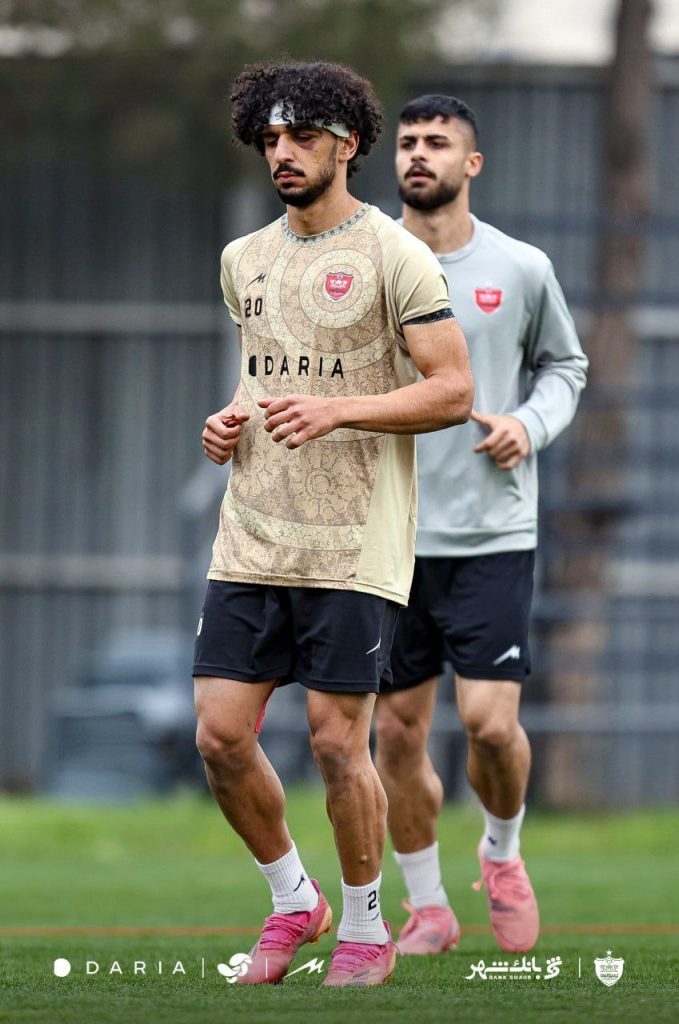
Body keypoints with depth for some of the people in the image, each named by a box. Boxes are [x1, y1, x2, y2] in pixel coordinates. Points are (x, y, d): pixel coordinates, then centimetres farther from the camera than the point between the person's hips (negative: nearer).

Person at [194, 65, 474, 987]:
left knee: (337, 740, -4)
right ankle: (293, 901, 20)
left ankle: (365, 929, 13)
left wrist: (337, 410, -20)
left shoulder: (392, 256, -6)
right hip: (251, 540, 6)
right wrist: (231, 421, 9)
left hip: (355, 546, -6)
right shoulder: (244, 260, 15)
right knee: (222, 737, 0)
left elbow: (453, 390, -10)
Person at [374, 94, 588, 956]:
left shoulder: (521, 270, 2)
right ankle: (427, 909, 18)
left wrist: (530, 423, -3)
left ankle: (502, 851, 20)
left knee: (490, 722, -11)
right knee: (397, 732, 2)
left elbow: (564, 364, 16)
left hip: (492, 532, -1)